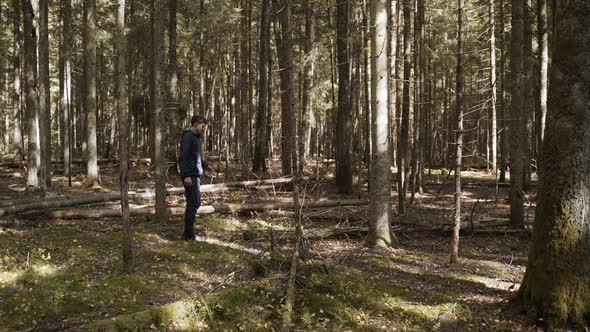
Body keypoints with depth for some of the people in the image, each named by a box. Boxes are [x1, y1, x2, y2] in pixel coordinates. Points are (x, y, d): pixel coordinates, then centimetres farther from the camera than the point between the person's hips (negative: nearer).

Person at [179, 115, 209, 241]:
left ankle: (188, 233, 17)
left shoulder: (196, 137, 19)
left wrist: (205, 164, 15)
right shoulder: (188, 136, -11)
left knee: (192, 204, 11)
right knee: (193, 204, -8)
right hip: (190, 176, -10)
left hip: (196, 176, 10)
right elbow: (183, 156, -18)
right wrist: (186, 175, -23)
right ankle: (190, 235, -3)